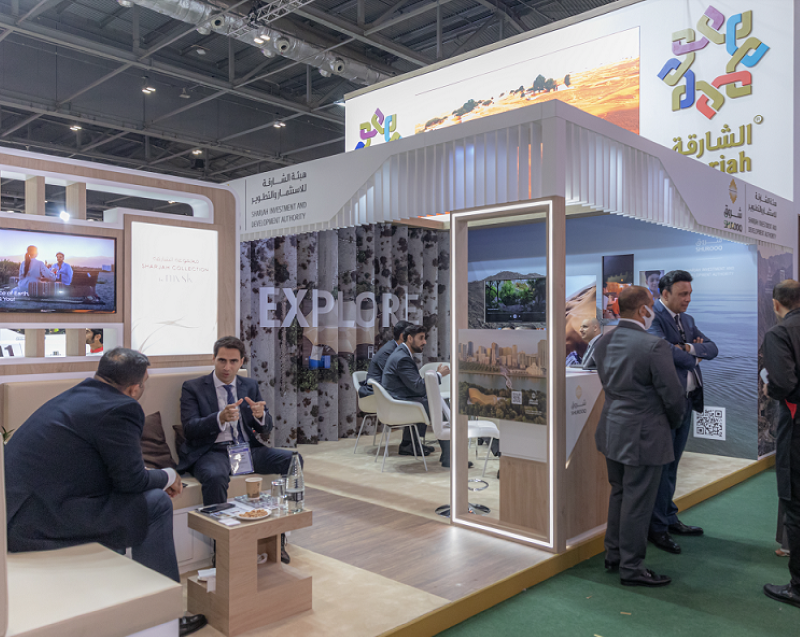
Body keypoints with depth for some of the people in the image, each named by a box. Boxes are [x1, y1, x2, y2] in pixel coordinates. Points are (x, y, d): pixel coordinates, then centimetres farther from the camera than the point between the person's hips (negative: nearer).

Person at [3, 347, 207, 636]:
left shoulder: (76, 395, 14)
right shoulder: (120, 409, -15)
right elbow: (131, 480, -11)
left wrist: (158, 479, 22)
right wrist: (168, 477, 9)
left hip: (14, 507, 10)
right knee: (155, 503, -4)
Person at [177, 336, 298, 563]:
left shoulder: (251, 385, 14)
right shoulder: (193, 388, 3)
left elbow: (266, 429, 9)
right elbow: (189, 429, -10)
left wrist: (260, 415, -16)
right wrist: (220, 418, -28)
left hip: (248, 449, 4)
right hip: (213, 451, -4)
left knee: (294, 460, -20)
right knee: (215, 477, -38)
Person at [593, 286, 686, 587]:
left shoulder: (602, 343, 1)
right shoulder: (654, 346, -21)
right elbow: (674, 396, -15)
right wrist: (674, 422, 3)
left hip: (612, 432, 8)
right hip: (643, 437, -7)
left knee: (618, 494, 21)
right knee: (637, 503, 5)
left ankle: (613, 554, 34)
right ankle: (631, 567, 18)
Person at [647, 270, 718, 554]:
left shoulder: (686, 320, 16)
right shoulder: (654, 317, -12)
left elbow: (712, 349, 10)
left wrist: (689, 347, -11)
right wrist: (693, 358, -10)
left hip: (686, 400, 8)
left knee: (671, 463, 17)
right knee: (661, 464, 0)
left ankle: (669, 518, 29)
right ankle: (657, 527, 10)